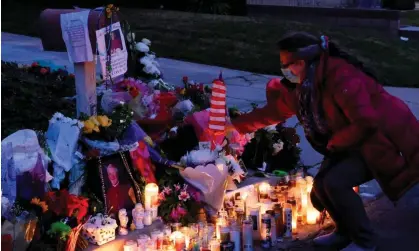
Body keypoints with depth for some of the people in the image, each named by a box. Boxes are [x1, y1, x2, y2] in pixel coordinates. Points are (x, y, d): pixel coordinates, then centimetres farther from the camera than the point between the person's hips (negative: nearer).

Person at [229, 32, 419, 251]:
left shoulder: (340, 76, -30)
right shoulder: (301, 85, -2)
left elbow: (366, 123, -33)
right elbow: (272, 112, 13)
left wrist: (333, 142, -18)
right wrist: (235, 126, 14)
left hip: (381, 139, -9)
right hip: (352, 141, 9)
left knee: (335, 183, -22)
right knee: (321, 185, 0)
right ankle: (346, 232, 25)